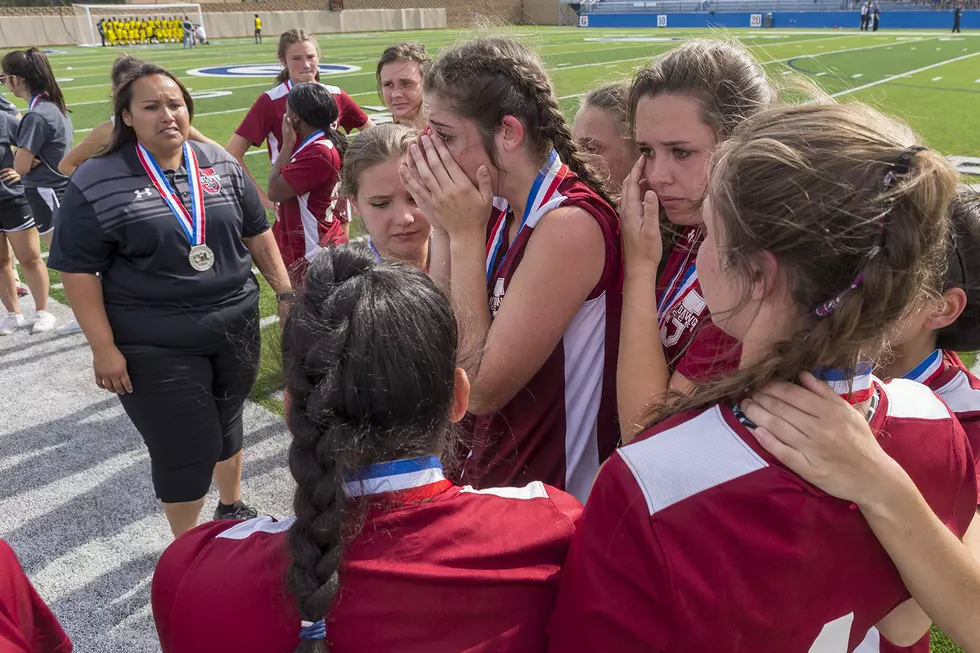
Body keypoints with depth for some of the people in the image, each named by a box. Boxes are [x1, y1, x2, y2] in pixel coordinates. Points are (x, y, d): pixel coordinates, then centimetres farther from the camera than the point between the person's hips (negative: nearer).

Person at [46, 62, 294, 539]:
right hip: (155, 348, -4)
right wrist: (103, 347, -12)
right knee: (184, 451, 1)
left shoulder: (220, 164, 1)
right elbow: (77, 269, -9)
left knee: (227, 425, 22)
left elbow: (256, 232, 10)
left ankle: (231, 507, 47)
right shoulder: (97, 182, -10)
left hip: (236, 327, 4)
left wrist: (284, 291, 6)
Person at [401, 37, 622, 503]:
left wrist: (465, 235, -20)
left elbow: (479, 388, -23)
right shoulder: (504, 210, -1)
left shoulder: (570, 224, -25)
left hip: (548, 497, -7)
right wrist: (445, 230, -10)